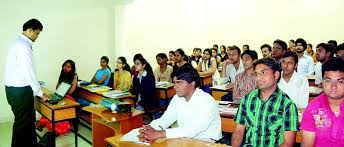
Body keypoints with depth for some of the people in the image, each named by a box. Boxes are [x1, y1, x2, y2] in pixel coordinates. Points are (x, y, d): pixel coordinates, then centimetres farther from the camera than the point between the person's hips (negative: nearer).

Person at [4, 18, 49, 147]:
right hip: (19, 91, -10)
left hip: (18, 88, 10)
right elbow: (28, 72, -21)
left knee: (30, 119, 18)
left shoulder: (21, 43, 12)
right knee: (22, 122, 4)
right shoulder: (23, 46, -19)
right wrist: (40, 93, -13)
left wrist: (36, 91, 14)